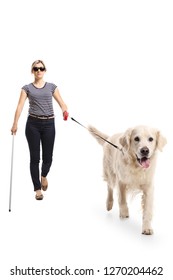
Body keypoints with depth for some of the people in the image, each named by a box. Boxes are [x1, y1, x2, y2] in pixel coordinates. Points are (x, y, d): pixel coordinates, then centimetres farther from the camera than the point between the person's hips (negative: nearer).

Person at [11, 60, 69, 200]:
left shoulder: (51, 87, 8)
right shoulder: (27, 88, 4)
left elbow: (62, 103, 1)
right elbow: (20, 106, -7)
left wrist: (65, 111, -23)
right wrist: (15, 124, -19)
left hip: (49, 124, 1)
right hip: (33, 124, -1)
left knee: (48, 157, 3)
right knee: (35, 157, 0)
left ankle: (43, 176, 37)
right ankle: (37, 189, 10)